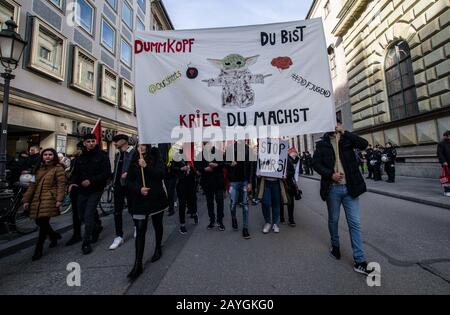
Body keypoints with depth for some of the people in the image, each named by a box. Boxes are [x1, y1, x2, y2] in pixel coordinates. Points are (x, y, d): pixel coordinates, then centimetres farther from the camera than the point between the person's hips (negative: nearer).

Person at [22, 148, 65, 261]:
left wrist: (59, 199, -16)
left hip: (49, 200, -6)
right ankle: (54, 235, 35)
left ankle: (38, 250, 8)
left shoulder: (58, 168, -2)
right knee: (39, 222, 10)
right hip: (37, 199, 6)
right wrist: (26, 199, 11)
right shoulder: (39, 169, 17)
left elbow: (61, 185, -8)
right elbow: (33, 185, 17)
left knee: (43, 223, -6)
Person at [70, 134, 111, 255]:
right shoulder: (81, 157, 10)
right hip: (82, 190, 6)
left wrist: (91, 181, -22)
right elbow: (76, 172, 14)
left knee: (88, 215, -8)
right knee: (82, 215, 15)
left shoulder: (102, 155, -8)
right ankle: (97, 226, 41)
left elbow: (107, 173, -14)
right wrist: (72, 182, -5)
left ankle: (86, 243, 7)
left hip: (95, 190, -6)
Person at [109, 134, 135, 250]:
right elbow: (116, 169, 19)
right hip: (118, 185, 7)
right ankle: (119, 236, 16)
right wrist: (114, 180, 10)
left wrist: (128, 173, -27)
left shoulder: (134, 152, -10)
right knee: (117, 211, 6)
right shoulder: (117, 154, 14)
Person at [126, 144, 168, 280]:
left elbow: (161, 174, -14)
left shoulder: (155, 158, -1)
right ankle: (138, 264, 5)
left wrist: (146, 166, -23)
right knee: (140, 230, -2)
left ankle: (158, 248, 39)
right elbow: (129, 181, 3)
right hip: (139, 200, 1)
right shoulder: (133, 162, 6)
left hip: (156, 198, -1)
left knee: (157, 225, 16)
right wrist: (139, 189, -14)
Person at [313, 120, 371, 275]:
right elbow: (316, 164, -3)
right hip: (332, 188, 0)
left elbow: (364, 144, -11)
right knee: (333, 220, 14)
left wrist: (344, 132, -13)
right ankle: (335, 246, 37)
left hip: (349, 187, 1)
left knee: (355, 223, 4)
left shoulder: (347, 139, 7)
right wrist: (330, 174, -17)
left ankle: (360, 261, 13)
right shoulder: (322, 144, 3)